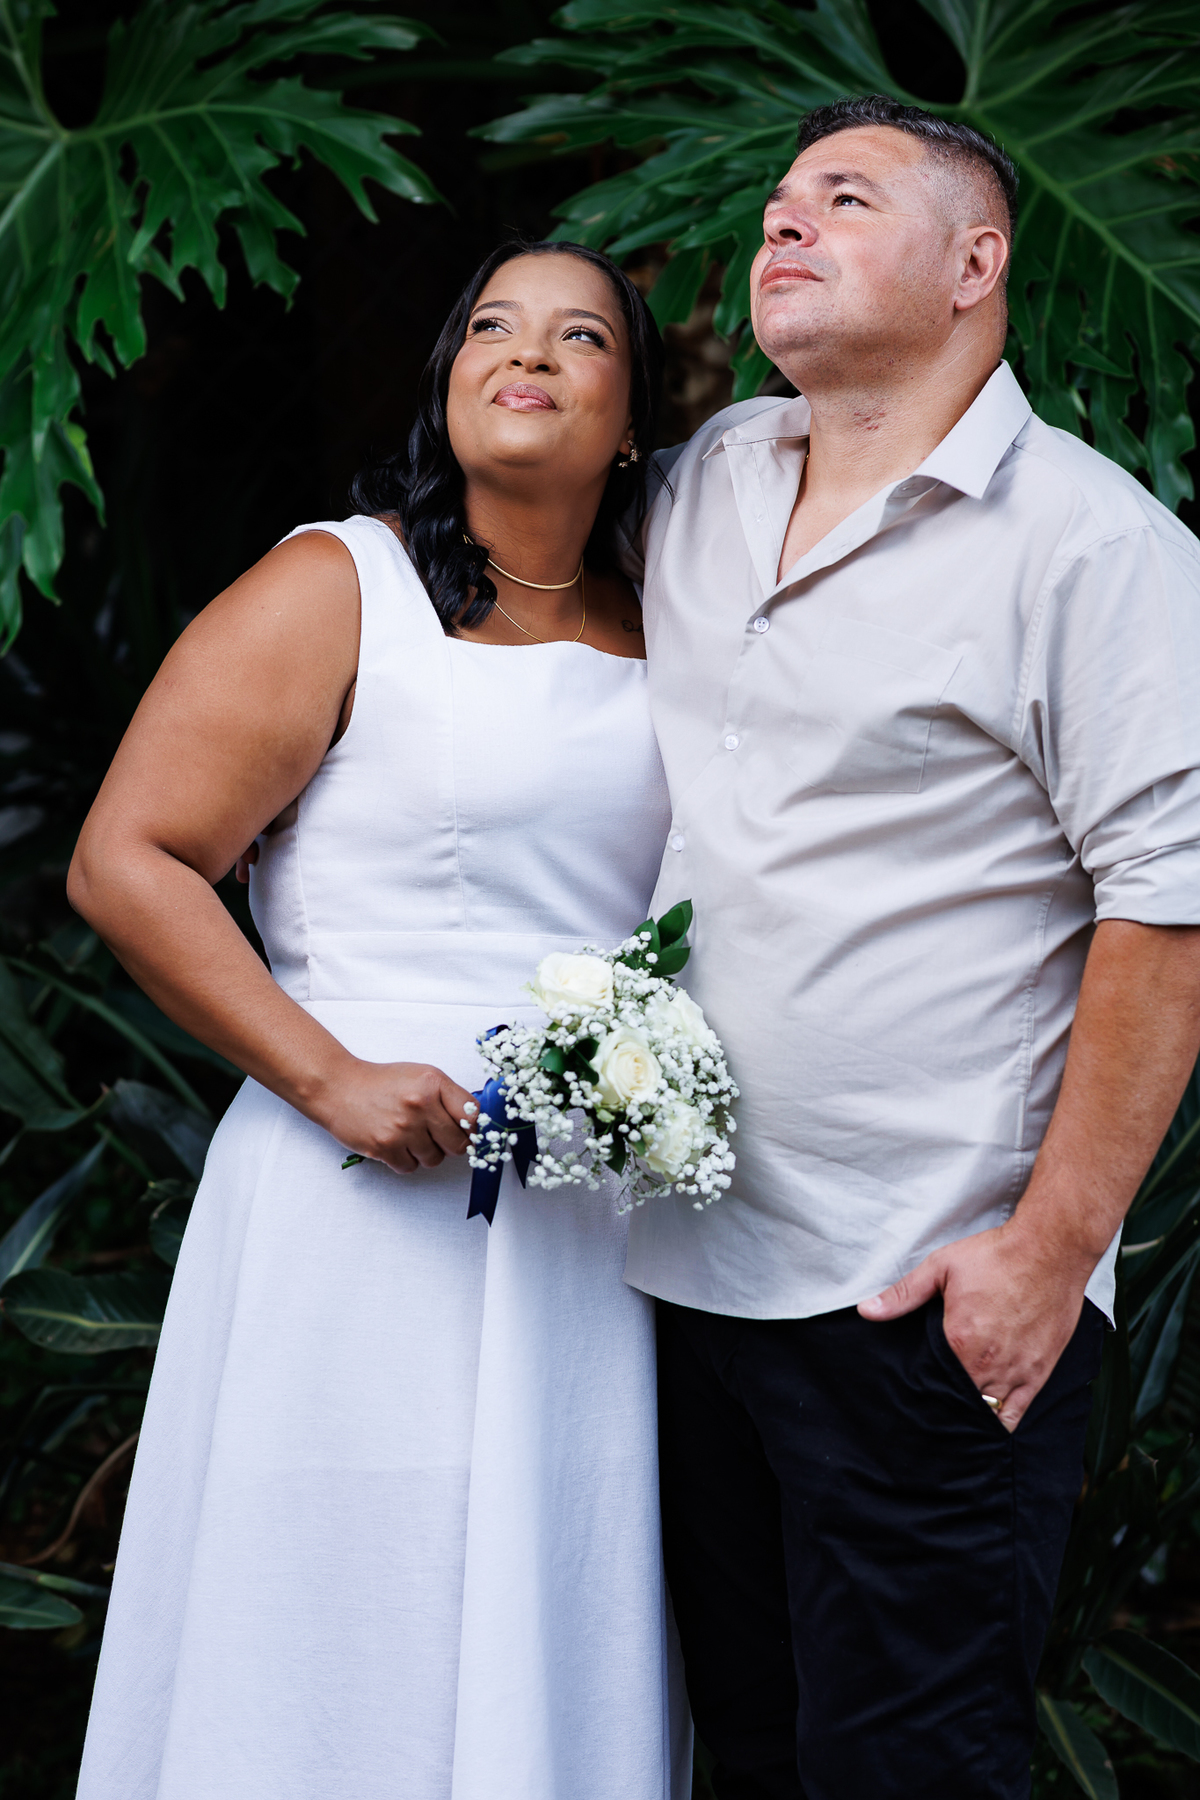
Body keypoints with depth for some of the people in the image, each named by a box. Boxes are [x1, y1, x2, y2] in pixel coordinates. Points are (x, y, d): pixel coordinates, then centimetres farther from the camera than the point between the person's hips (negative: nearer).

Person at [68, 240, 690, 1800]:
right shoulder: (337, 589, -3)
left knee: (563, 1656, 9)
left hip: (595, 1233, 5)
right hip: (370, 1203, -5)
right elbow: (125, 864, -8)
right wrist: (332, 1080, -14)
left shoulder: (653, 644, 13)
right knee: (353, 1650, 0)